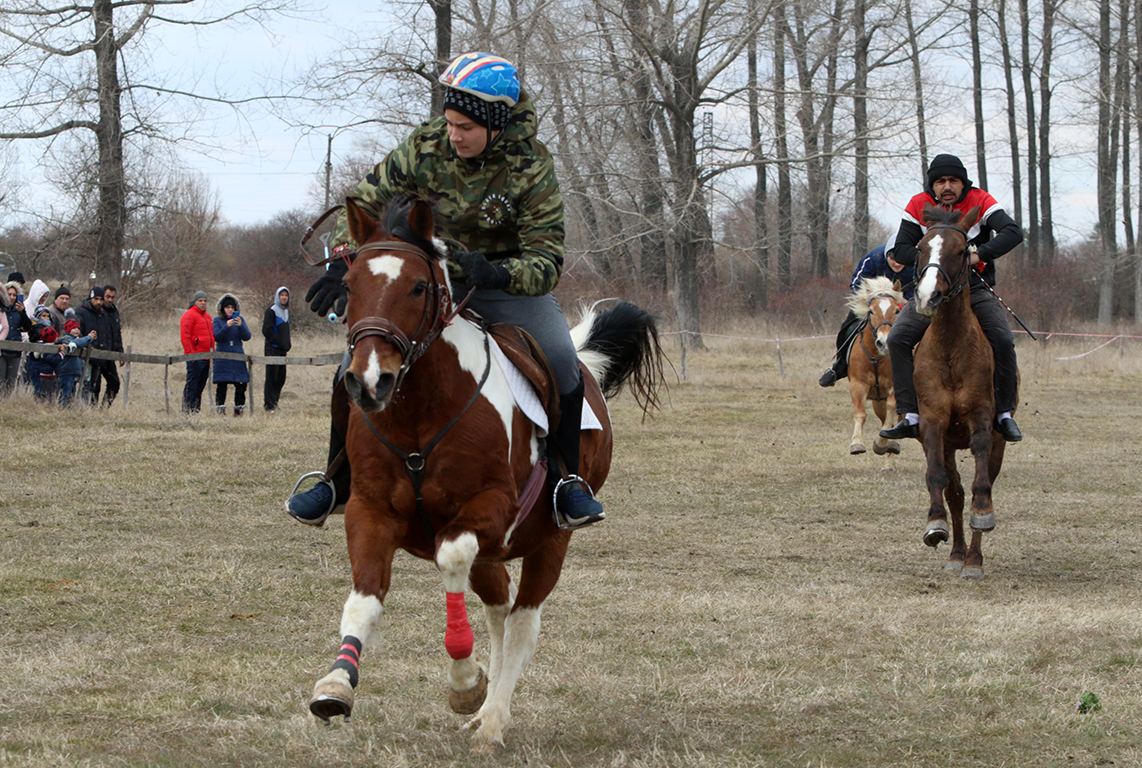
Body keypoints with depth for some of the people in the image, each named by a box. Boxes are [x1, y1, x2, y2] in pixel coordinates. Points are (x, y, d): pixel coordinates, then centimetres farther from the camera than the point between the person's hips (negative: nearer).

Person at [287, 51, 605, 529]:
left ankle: (566, 481, -2)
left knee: (560, 360, -22)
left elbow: (546, 261, -25)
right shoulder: (426, 146, -18)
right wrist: (344, 262, -22)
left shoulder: (531, 168, -24)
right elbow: (368, 200, -7)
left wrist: (496, 274, -45)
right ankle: (336, 482, 7)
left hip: (507, 279, -1)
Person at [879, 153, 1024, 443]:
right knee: (897, 339, -19)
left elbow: (1014, 233, -19)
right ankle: (910, 416, -17)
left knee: (1004, 341, -24)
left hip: (976, 290, -2)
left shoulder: (980, 202, -7)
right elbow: (901, 250, -2)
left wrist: (980, 253, -32)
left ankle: (1005, 414, -9)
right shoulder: (918, 206, -2)